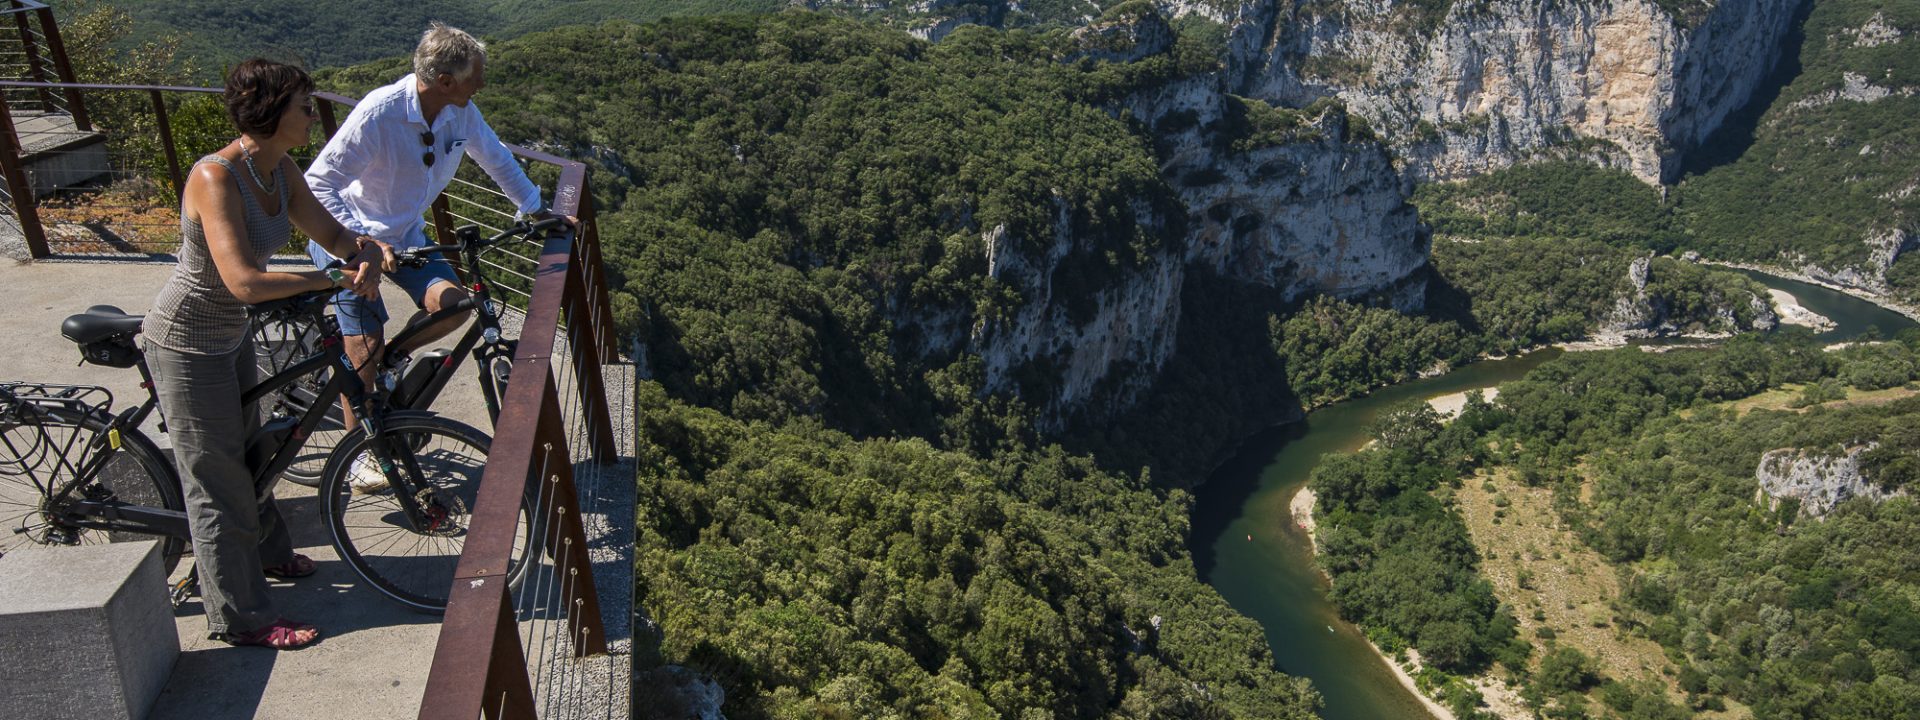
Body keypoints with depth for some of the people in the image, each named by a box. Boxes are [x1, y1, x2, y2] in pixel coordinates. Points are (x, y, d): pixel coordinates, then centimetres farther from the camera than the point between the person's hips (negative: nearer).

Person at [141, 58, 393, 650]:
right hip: (188, 342, -8)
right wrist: (331, 278, -30)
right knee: (217, 477, 2)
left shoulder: (280, 171, -4)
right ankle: (241, 618, 16)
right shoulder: (215, 178, -30)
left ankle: (265, 550, 50)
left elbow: (331, 233, 3)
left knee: (246, 446, 26)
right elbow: (245, 282, -38)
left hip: (230, 334, 9)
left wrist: (364, 246, -19)